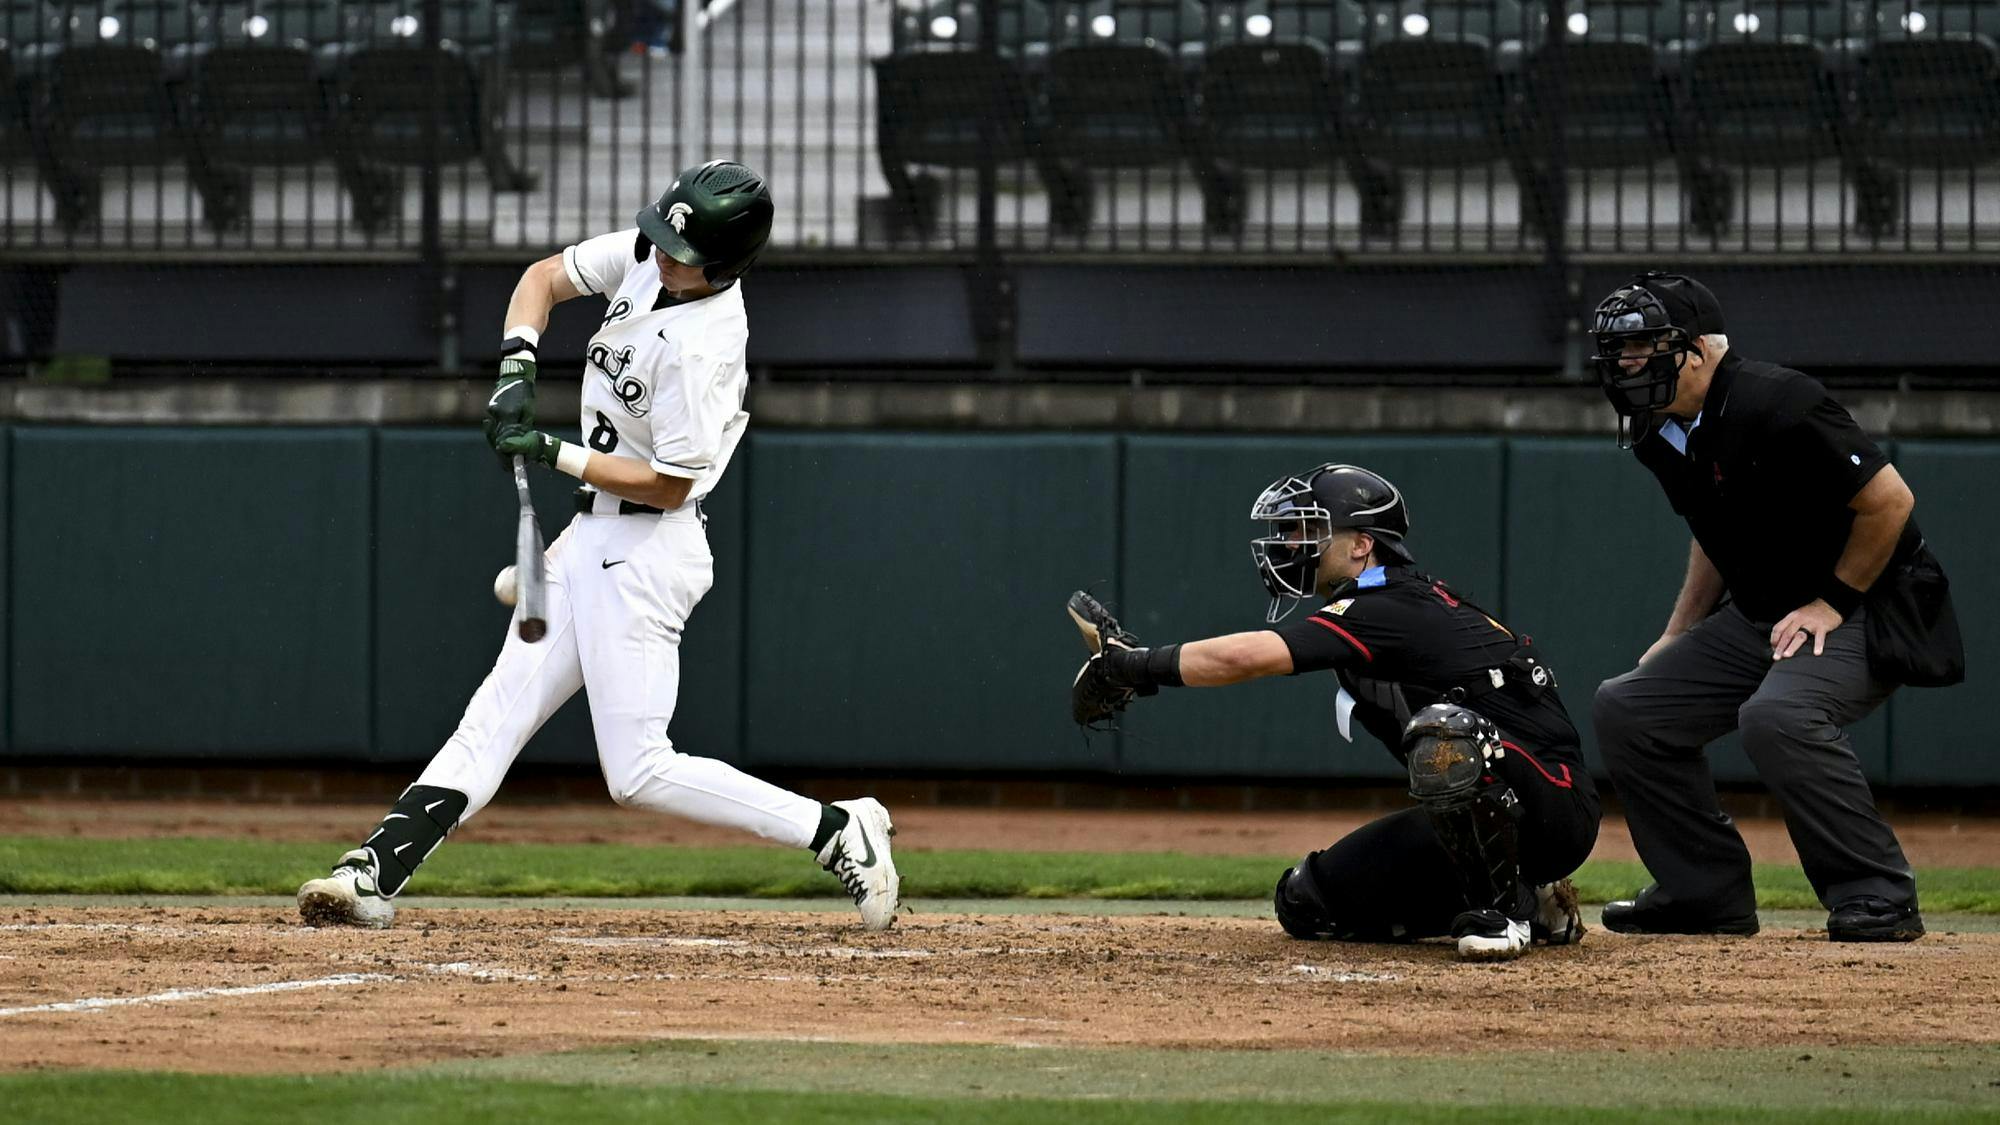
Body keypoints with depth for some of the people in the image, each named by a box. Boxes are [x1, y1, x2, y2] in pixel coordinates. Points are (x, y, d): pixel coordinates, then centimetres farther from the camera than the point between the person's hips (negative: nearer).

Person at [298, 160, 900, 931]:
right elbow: (544, 277, 12)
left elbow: (670, 485, -21)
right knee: (494, 718, 4)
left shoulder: (701, 348, -25)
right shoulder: (646, 257, -1)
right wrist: (516, 366, -5)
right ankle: (374, 875, 1)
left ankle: (841, 833, -5)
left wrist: (555, 455, -20)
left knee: (640, 773, -9)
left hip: (643, 549, -9)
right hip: (591, 541, 9)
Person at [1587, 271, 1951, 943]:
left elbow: (1889, 500, -22)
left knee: (1777, 715, -35)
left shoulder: (1772, 405, -24)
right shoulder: (1661, 435, 4)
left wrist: (1832, 604, -17)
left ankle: (1878, 897, -22)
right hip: (1759, 616, 9)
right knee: (1626, 708, 3)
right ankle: (1708, 894, 10)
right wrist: (1677, 638, 13)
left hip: (1871, 609, -9)